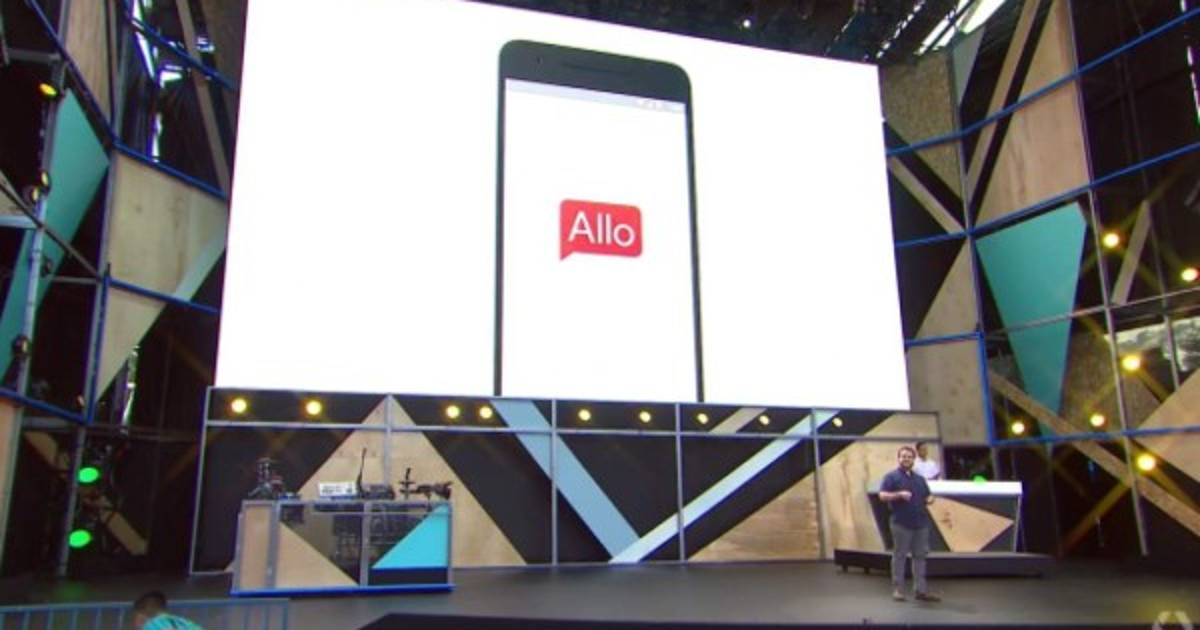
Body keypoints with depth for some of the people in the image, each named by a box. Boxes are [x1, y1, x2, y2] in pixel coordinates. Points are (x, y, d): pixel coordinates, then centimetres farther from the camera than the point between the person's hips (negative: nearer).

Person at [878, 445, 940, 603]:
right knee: (899, 556, -1)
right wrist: (900, 494, -24)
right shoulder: (891, 477, -1)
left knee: (920, 556, 8)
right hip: (901, 523, -6)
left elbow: (927, 496, 22)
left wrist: (929, 499, -1)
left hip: (921, 523, 6)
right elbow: (882, 495, -10)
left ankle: (921, 590, 13)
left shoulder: (920, 479, 19)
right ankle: (897, 589, 4)